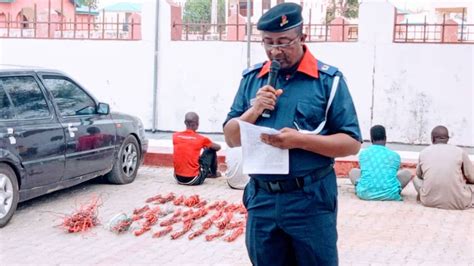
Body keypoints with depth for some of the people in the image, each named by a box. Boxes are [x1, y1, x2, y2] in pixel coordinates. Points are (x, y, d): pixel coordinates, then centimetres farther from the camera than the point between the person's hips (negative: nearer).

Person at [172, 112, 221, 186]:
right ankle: (214, 173, 36)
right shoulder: (201, 139, -7)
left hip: (178, 179, 4)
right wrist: (206, 146, 32)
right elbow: (218, 147, 11)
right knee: (211, 151, 14)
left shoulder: (175, 136, 0)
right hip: (194, 180, -4)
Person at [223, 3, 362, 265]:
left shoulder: (328, 79, -5)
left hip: (311, 201, -3)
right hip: (262, 199, 4)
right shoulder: (251, 78, 7)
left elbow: (352, 143, -6)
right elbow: (231, 138, 9)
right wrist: (254, 110, -10)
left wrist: (300, 140, -21)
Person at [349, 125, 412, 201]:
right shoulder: (395, 155, 8)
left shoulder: (363, 153, 8)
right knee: (407, 173, 26)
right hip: (389, 195, 0)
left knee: (353, 171, 29)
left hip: (365, 194, 0)